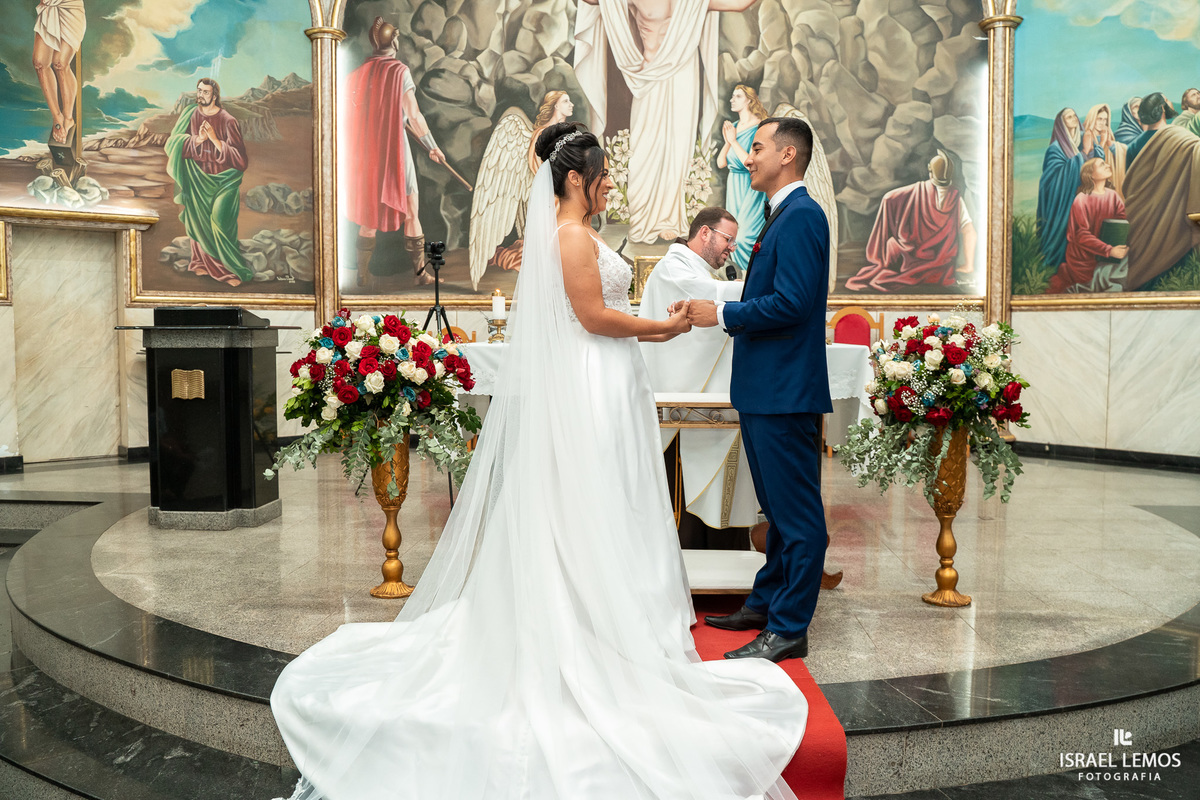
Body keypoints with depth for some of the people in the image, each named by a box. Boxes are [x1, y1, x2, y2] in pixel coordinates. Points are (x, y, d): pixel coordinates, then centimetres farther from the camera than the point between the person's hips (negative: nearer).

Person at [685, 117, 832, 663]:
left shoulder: (801, 216, -15)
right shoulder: (783, 216, 18)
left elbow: (791, 304, -23)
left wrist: (721, 314, -15)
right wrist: (724, 312, 13)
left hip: (787, 392, -11)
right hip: (766, 390, 11)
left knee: (797, 513, -1)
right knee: (778, 508, 19)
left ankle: (789, 629, 6)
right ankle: (767, 602, 31)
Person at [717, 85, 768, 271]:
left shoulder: (759, 128, -13)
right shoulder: (733, 127, 9)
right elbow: (721, 163, 5)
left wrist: (734, 141, -18)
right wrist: (727, 141, -10)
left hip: (751, 188, -7)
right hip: (733, 187, 8)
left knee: (746, 236, -12)